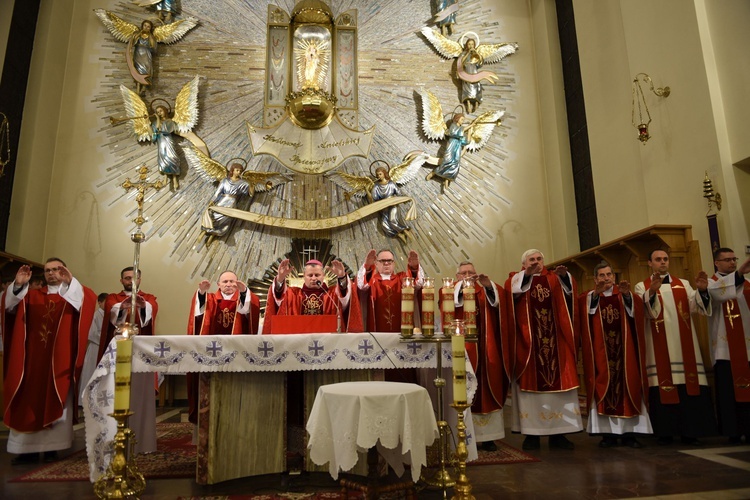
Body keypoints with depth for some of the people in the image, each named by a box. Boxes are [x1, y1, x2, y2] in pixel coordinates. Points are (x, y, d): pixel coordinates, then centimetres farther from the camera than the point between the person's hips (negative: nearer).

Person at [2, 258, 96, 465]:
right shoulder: (32, 296, 15)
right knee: (28, 402, 3)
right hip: (33, 359, 3)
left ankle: (51, 447, 5)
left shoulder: (74, 296, 6)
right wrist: (18, 284, -13)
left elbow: (90, 300, -14)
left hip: (60, 360, -3)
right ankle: (28, 448, 10)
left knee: (56, 403, 0)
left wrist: (70, 282, -26)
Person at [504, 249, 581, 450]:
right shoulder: (516, 279, 8)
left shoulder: (554, 279, 15)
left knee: (558, 381, 3)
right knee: (530, 384, -2)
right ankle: (531, 433, 4)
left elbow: (570, 291, -3)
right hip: (528, 341, -2)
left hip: (555, 341, 3)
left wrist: (565, 275, -20)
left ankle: (558, 433, 11)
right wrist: (527, 274, -25)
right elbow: (513, 292, -14)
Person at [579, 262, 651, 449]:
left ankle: (629, 433, 7)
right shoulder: (588, 297, 7)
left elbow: (636, 311, -10)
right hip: (600, 352, -1)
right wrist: (596, 294, -31)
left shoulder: (624, 295, 11)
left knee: (627, 386, 0)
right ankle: (608, 433, 2)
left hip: (623, 350, 1)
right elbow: (587, 312, -15)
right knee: (603, 387, -3)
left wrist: (626, 295, -28)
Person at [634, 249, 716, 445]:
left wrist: (702, 290, -20)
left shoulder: (683, 284, 15)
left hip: (684, 346, 3)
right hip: (658, 348, -3)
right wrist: (652, 292, -32)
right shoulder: (642, 287, 5)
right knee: (662, 388, -4)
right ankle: (665, 432, 4)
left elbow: (696, 306, 0)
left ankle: (690, 431, 9)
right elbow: (643, 311, -14)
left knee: (689, 388, 0)